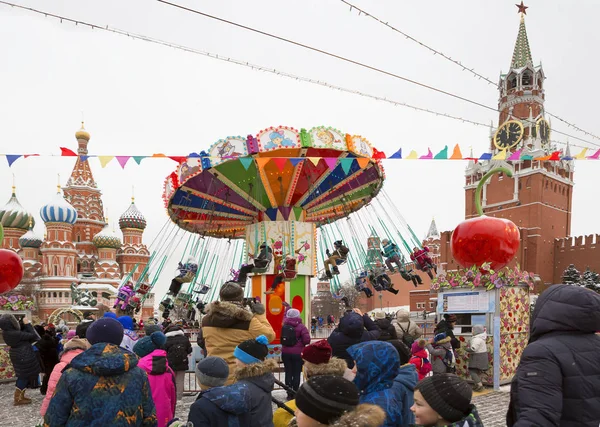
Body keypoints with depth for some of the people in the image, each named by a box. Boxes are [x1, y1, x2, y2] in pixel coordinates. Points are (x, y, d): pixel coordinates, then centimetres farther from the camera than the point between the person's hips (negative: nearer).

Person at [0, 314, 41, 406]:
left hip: (18, 355, 9)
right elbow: (32, 335, -21)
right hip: (24, 356, -9)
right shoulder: (15, 334, -30)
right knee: (24, 376, 4)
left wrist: (24, 325, 0)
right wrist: (27, 323, -15)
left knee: (23, 376, 20)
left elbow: (21, 333, 10)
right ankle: (17, 399, 12)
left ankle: (20, 397, 28)